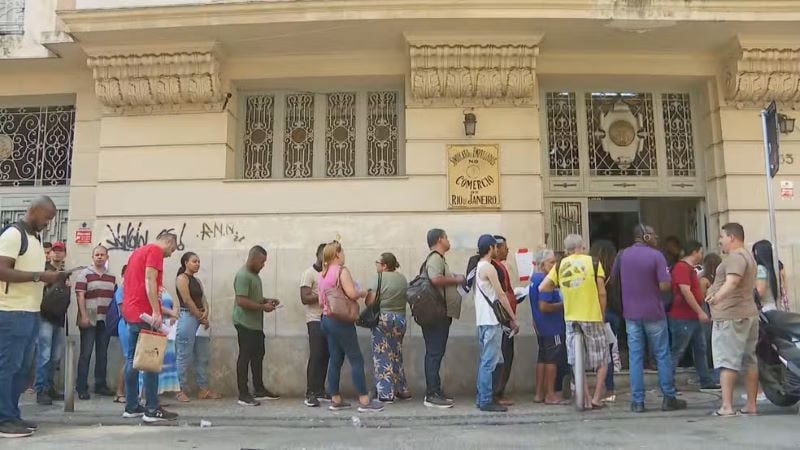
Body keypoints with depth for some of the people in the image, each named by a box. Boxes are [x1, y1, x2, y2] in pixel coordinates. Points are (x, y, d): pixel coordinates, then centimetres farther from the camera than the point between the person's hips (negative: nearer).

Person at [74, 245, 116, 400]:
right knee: (86, 354, -2)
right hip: (89, 320, -4)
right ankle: (82, 388, 3)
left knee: (102, 354, 8)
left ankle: (100, 385, 16)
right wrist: (83, 316, -15)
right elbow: (80, 296, -7)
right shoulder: (85, 274, 0)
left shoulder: (112, 277, 14)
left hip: (106, 321, 5)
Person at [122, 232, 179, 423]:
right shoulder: (155, 251, -7)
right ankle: (152, 409, -7)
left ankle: (131, 407, 15)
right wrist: (156, 312, -21)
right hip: (145, 314, -9)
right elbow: (149, 281, -18)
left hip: (131, 312, 9)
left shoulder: (138, 251, 20)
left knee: (132, 359, 10)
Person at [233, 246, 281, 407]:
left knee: (258, 356, 15)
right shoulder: (243, 275, -17)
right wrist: (263, 307, -19)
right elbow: (242, 301, -24)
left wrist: (267, 300, 8)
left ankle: (259, 390, 25)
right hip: (245, 324, -10)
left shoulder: (254, 274, 14)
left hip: (256, 324, 10)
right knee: (245, 357, -4)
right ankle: (243, 395, 3)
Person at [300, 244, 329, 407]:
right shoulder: (309, 273, -6)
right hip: (315, 320, -7)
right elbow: (305, 298, -14)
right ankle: (310, 394, -5)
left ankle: (320, 391, 12)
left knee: (325, 356, 6)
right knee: (315, 356, -9)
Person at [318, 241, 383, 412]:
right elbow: (352, 294, -22)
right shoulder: (342, 270, -11)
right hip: (340, 321, -8)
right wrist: (363, 292, -3)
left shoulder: (322, 274, 13)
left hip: (326, 319, 8)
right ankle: (364, 401, -4)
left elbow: (321, 301, 16)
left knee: (335, 360, 11)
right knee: (356, 359, -4)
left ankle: (336, 400, 13)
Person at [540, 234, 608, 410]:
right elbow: (601, 293, -5)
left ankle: (586, 399, 13)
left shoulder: (560, 265, 3)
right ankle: (596, 399, 10)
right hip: (592, 317, -2)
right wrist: (602, 315, 7)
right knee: (602, 361, 12)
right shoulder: (593, 262, -2)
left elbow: (542, 288, -2)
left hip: (571, 318, 2)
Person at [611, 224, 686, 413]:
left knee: (635, 357, 5)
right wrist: (667, 274, 6)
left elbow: (614, 278, 14)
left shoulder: (622, 255, 2)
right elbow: (664, 286, -14)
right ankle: (669, 398, 16)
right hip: (654, 313, -3)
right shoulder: (656, 256, -10)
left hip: (631, 314, 3)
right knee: (662, 356, 9)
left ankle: (637, 401, 5)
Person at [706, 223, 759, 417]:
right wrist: (716, 292, 42)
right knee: (750, 361, 11)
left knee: (727, 362, -9)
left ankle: (727, 406, -11)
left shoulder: (735, 257, -14)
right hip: (749, 314, 10)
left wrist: (717, 297, -40)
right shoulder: (747, 256, 21)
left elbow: (732, 281, -31)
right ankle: (751, 405, 16)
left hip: (730, 317, -10)